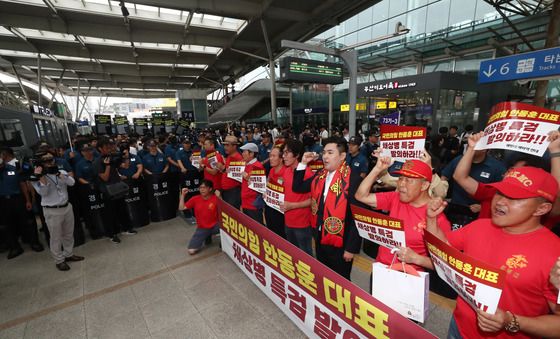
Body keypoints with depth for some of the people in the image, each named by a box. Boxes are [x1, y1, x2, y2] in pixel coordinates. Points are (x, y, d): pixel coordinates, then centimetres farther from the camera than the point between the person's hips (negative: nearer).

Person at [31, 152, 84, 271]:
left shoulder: (61, 172, 5)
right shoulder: (38, 177, -5)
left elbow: (72, 182, -10)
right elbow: (43, 192, -17)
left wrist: (58, 174, -17)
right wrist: (42, 176, -23)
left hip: (67, 207, 4)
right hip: (52, 211, -4)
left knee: (69, 234, 16)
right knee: (56, 237, 5)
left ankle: (68, 254, 32)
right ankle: (59, 260, 18)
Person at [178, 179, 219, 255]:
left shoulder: (215, 198, -10)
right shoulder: (195, 199, -2)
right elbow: (181, 208, 0)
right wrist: (183, 195, -9)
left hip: (215, 226, -2)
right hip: (202, 228, 3)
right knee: (191, 251, -10)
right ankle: (206, 237, 17)